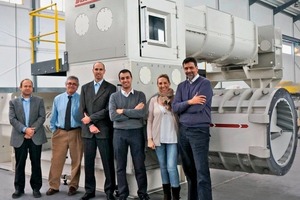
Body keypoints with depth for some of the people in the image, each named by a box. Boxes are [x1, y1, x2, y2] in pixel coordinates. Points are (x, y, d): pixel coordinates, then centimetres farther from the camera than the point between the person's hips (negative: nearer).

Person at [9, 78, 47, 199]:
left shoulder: (39, 101, 8)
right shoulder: (13, 102, 9)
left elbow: (42, 117, -1)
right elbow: (12, 119, -2)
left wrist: (32, 130, -14)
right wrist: (25, 129, -16)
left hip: (36, 137, 0)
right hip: (19, 137, 0)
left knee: (36, 163, 4)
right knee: (19, 164, 6)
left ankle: (36, 188, 13)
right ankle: (19, 188, 17)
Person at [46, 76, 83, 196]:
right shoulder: (57, 99, 5)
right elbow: (53, 117, 11)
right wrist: (54, 130, 6)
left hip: (76, 133, -1)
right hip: (60, 132, 2)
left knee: (76, 161, 7)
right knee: (56, 160, 4)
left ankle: (73, 186, 21)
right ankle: (54, 186, 17)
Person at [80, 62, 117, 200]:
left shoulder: (111, 88, 0)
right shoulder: (85, 88, 13)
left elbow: (108, 110, -8)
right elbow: (82, 109, 6)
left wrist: (91, 118, -9)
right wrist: (90, 125, -6)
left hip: (104, 131, -3)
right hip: (88, 131, 4)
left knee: (108, 162, 1)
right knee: (88, 162, 8)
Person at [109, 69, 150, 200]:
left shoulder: (140, 95, 3)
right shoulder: (114, 97, 5)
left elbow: (142, 113, -12)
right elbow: (113, 116, -9)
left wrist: (123, 111, -10)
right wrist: (133, 113, -11)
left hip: (136, 132, -1)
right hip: (119, 133, 1)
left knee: (139, 165, 6)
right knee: (121, 166, 8)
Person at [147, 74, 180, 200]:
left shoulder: (175, 98, 0)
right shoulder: (154, 100, 4)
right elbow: (149, 120, 4)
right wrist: (149, 138, -1)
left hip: (172, 138, -2)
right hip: (158, 138, 2)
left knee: (171, 167, -7)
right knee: (163, 167, 11)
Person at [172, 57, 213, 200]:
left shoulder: (205, 83, -5)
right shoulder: (181, 86, 12)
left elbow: (199, 107, -16)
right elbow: (174, 107, -1)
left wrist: (182, 107, -3)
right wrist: (189, 102, -16)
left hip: (199, 131, -6)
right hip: (183, 130, 6)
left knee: (201, 170, -8)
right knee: (188, 168, 15)